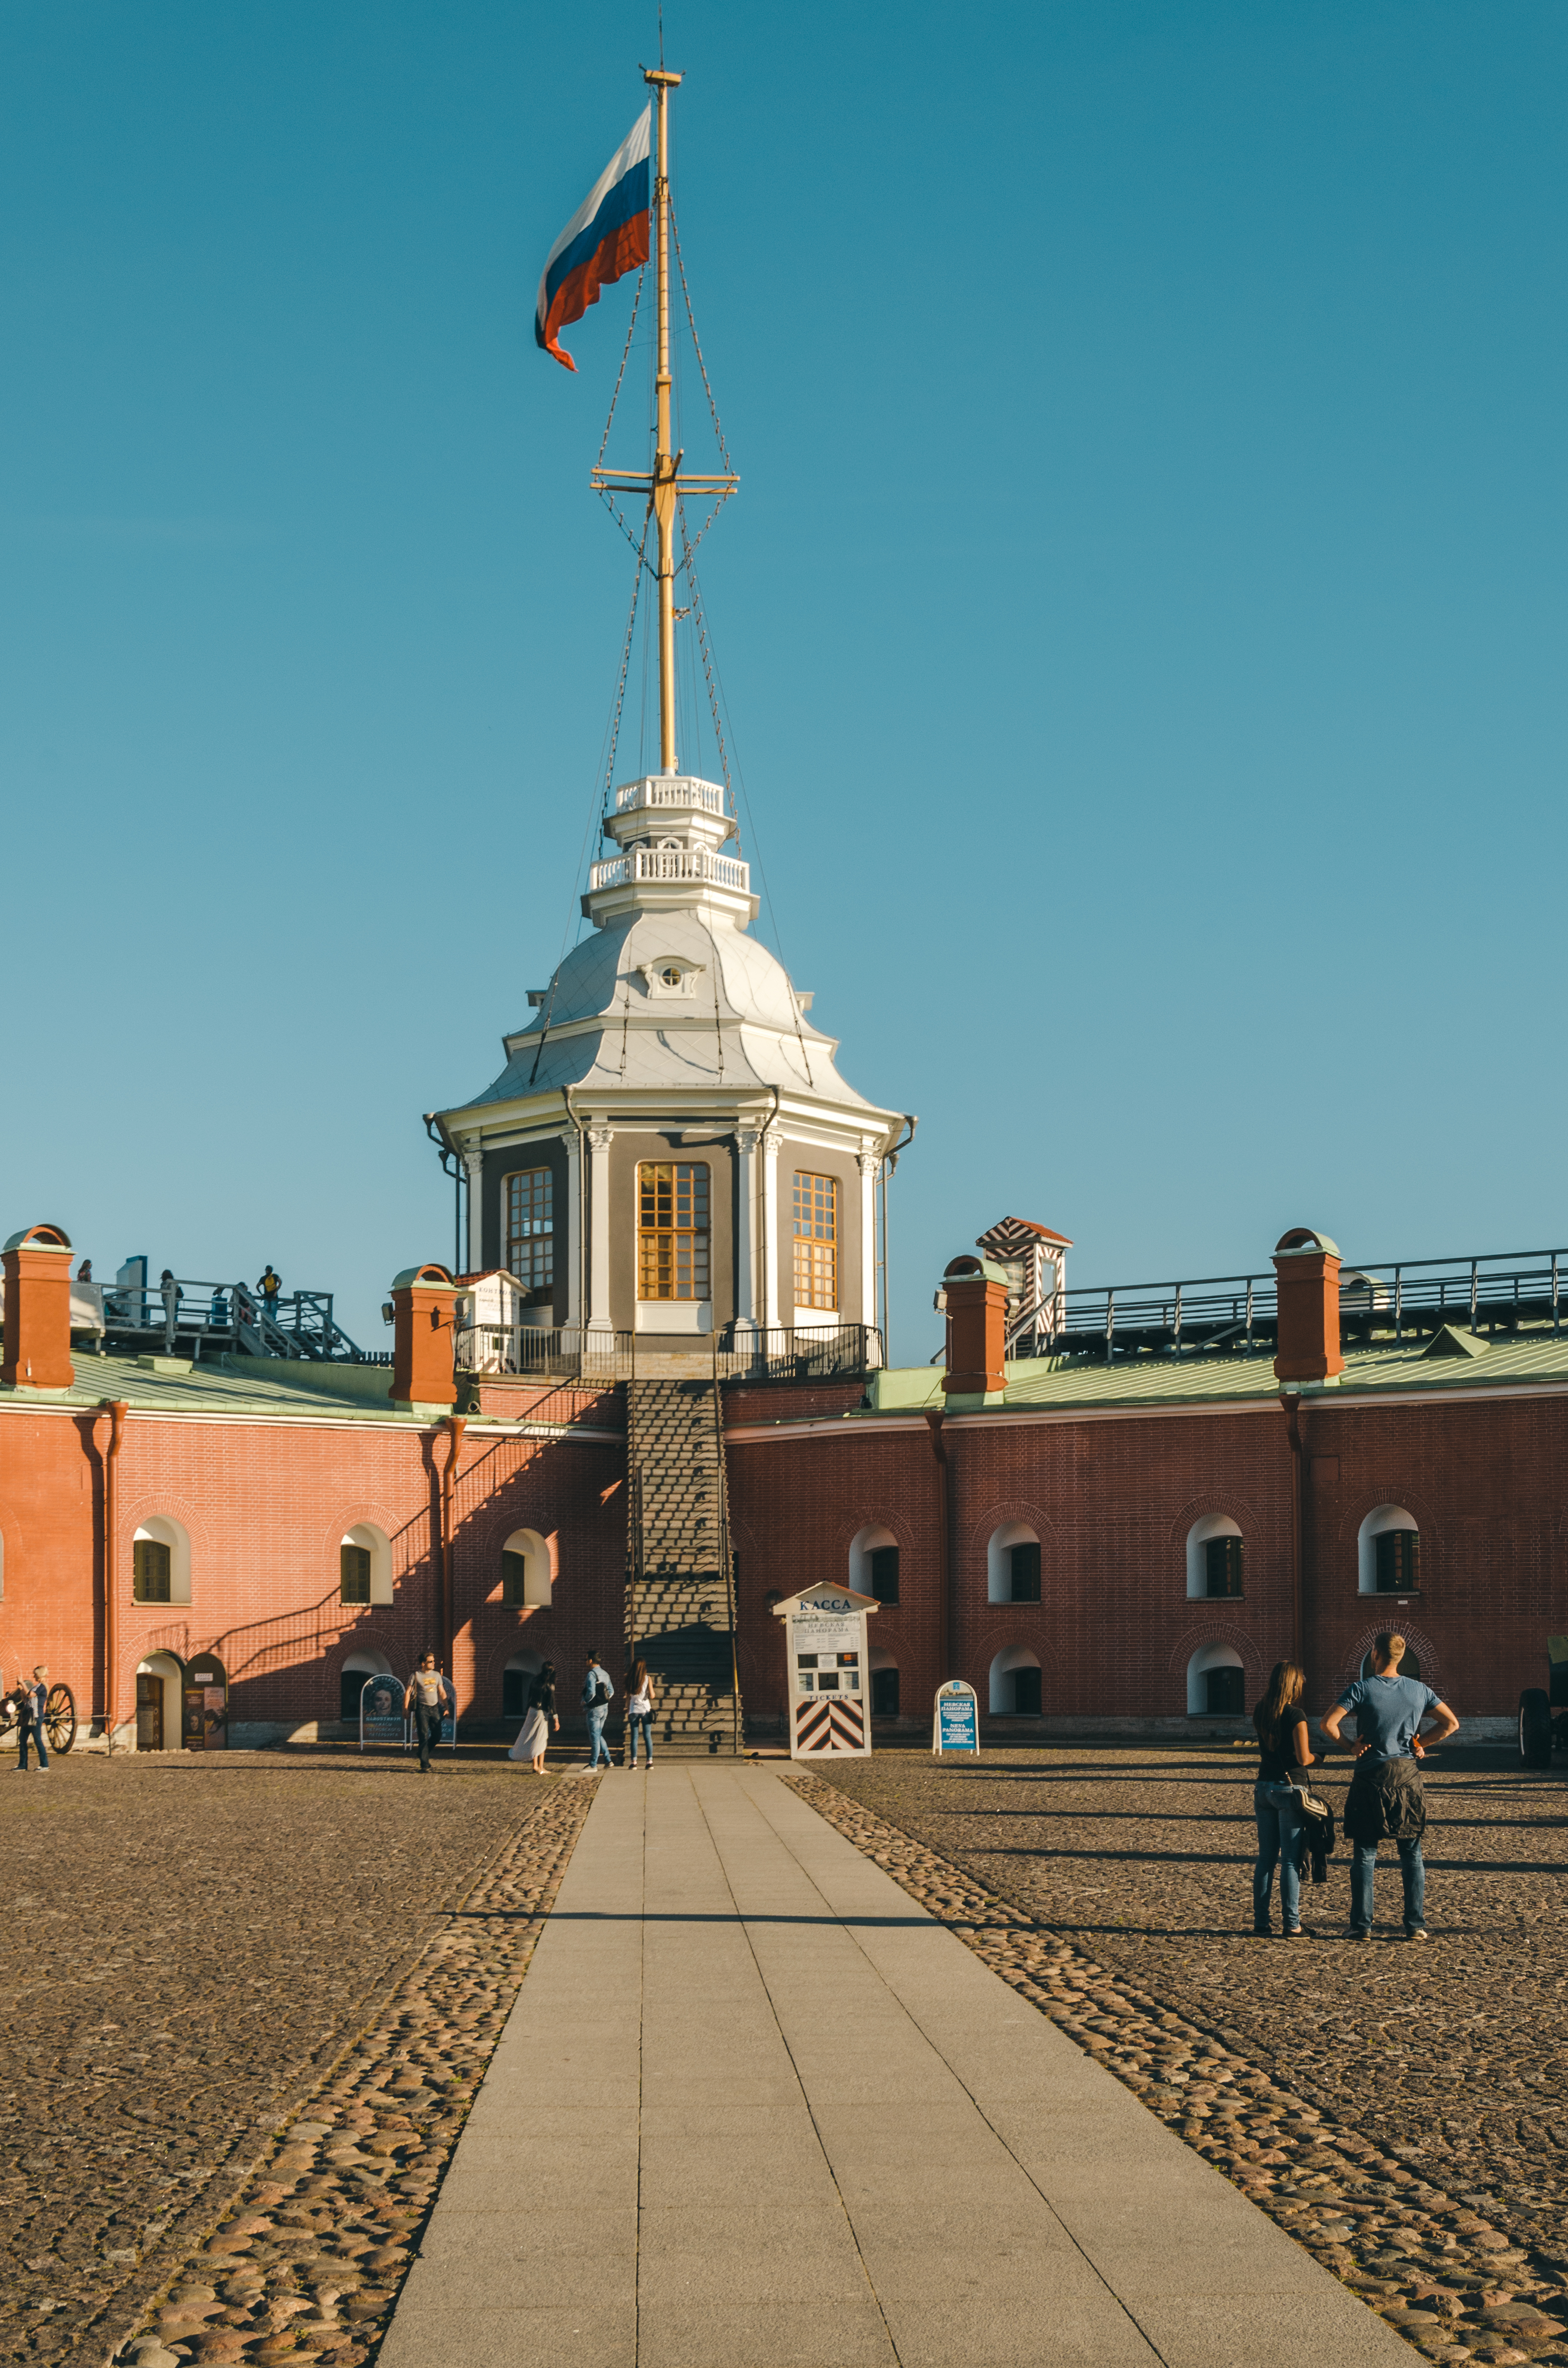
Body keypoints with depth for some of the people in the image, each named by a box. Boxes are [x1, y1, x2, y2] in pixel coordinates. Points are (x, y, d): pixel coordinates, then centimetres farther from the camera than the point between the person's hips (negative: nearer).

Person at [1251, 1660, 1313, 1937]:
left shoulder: (1260, 1713, 5)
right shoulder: (1296, 1715, -13)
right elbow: (1303, 1758, -15)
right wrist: (1318, 1757, 8)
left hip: (1264, 1788, 6)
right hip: (1289, 1788, -6)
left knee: (1266, 1857, 12)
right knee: (1291, 1859, -1)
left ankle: (1260, 1921, 12)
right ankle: (1291, 1924, -1)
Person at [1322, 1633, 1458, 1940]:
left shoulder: (1362, 1689, -8)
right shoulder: (1419, 1690, 3)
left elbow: (1328, 1724, -17)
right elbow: (1451, 1723, 7)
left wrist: (1350, 1747, -3)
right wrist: (1420, 1743, 8)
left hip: (1371, 1777, -3)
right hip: (1407, 1776, 3)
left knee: (1365, 1854, 4)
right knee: (1412, 1854, 9)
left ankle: (1362, 1925, 3)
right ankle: (1416, 1925, 7)